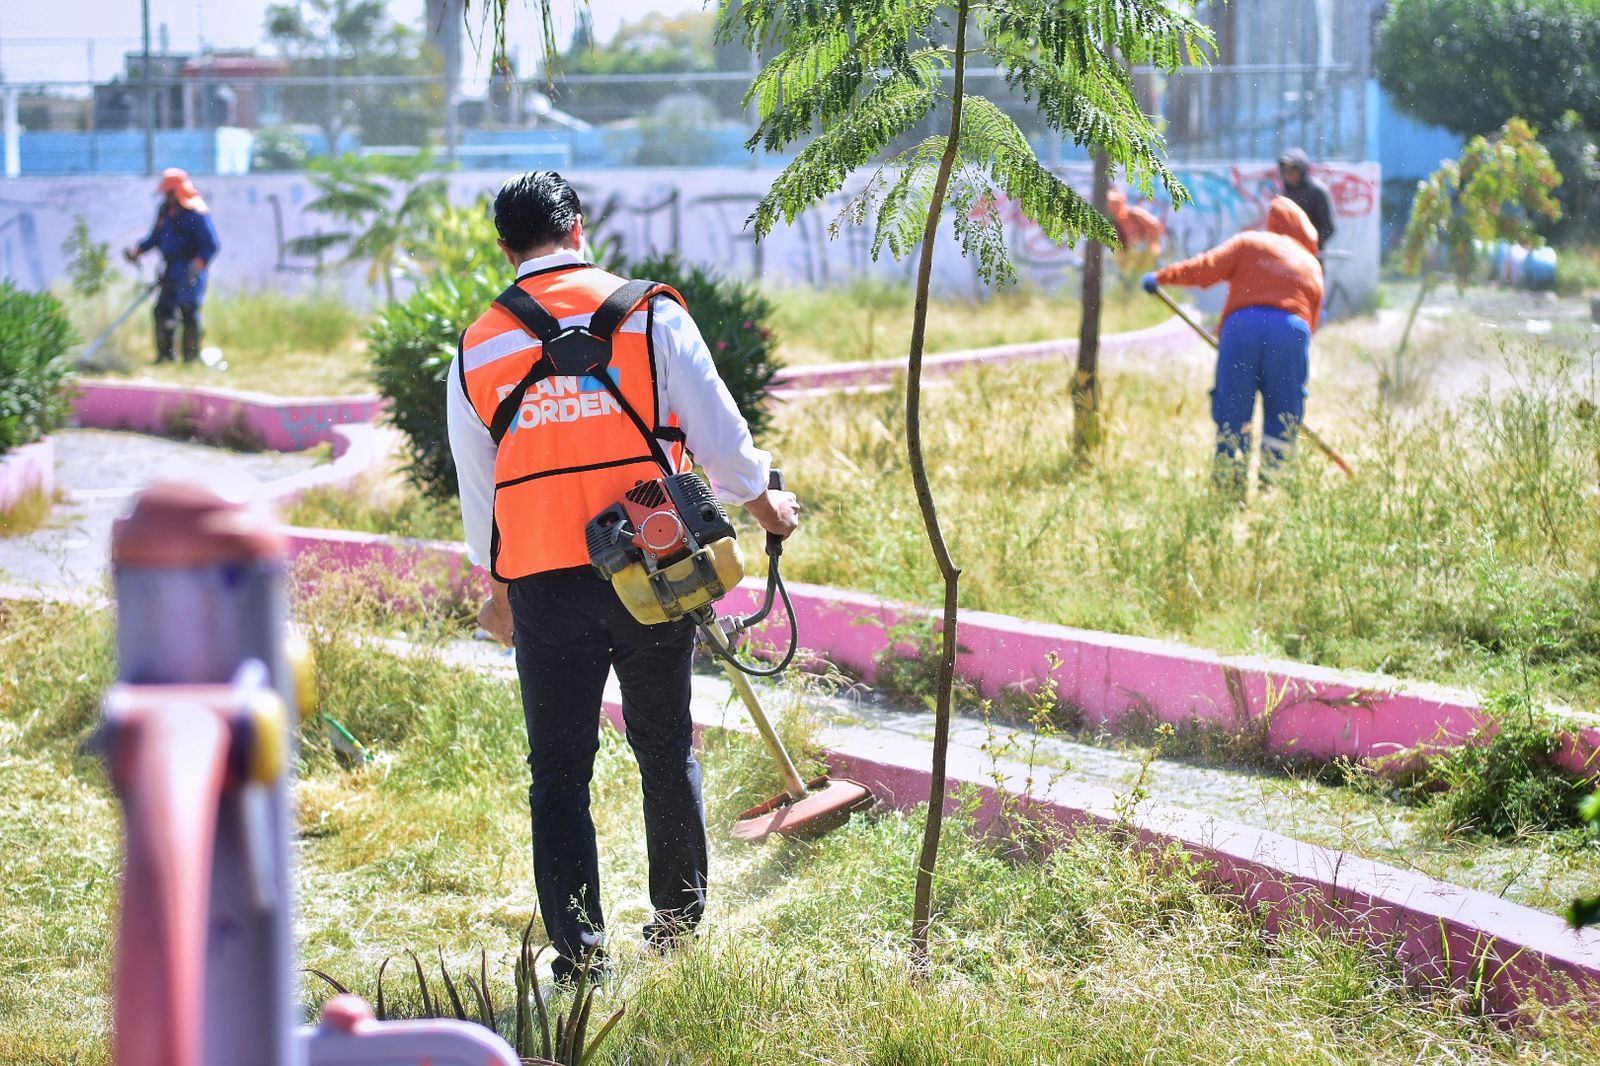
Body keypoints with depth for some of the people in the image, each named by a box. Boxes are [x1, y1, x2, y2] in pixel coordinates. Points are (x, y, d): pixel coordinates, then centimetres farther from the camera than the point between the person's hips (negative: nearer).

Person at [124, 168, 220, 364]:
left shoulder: (195, 213, -12)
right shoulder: (164, 210, 12)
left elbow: (212, 245, -15)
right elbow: (156, 237, 23)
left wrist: (198, 265, -26)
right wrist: (137, 250, 10)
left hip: (189, 272, -8)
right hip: (171, 271, 8)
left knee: (188, 311, -7)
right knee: (163, 310, 7)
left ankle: (192, 357, -1)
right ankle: (164, 354, 14)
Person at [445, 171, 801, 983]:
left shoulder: (476, 351, 6)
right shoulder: (647, 313, -1)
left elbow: (477, 485, 14)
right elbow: (714, 427, 1)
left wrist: (497, 587, 27)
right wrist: (763, 503, 19)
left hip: (542, 581, 0)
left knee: (559, 770, 5)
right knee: (666, 748, 16)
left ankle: (577, 948, 0)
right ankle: (679, 918, 27)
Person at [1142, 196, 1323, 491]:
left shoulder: (1248, 242, 20)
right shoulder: (1312, 265, 26)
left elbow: (1208, 267, 5)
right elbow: (1312, 318, 19)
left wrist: (1162, 277, 13)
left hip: (1242, 325, -1)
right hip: (1292, 329, 1)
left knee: (1231, 411, 4)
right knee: (1282, 415, 8)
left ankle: (1230, 486, 1)